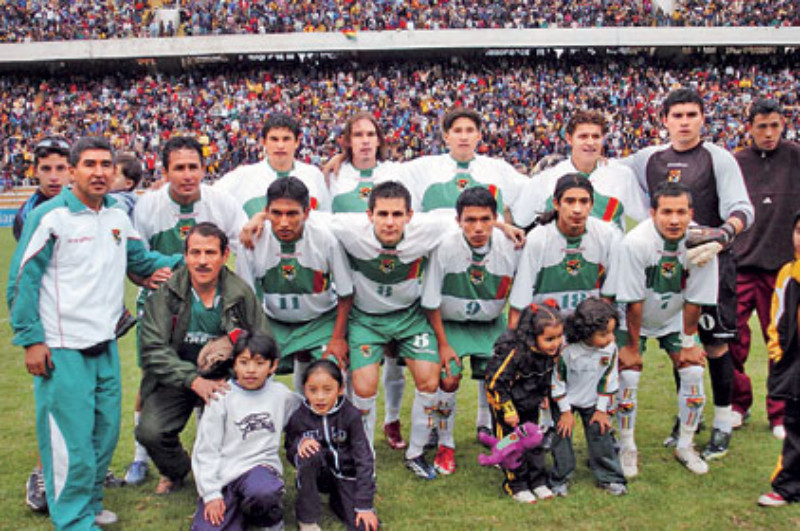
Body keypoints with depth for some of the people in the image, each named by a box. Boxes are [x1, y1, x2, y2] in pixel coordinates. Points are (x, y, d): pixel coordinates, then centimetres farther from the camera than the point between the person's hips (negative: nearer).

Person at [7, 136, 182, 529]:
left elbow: (141, 259, 22)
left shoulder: (118, 215, 10)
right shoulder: (50, 216, -9)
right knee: (71, 441, -2)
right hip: (63, 350, -7)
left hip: (107, 346, 7)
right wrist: (31, 339, -12)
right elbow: (22, 280, -8)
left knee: (106, 432, 15)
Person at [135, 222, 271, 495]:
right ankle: (175, 472, 17)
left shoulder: (241, 293, -8)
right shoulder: (166, 292, -10)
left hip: (225, 379, 0)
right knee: (150, 431, -20)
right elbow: (153, 350, -15)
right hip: (176, 378, 0)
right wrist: (194, 380, -28)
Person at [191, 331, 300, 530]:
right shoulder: (222, 396, -1)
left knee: (263, 493, -36)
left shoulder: (281, 394, 5)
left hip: (260, 465, 0)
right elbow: (205, 448, -2)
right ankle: (238, 510, 13)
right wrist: (211, 493, -8)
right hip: (223, 472, 0)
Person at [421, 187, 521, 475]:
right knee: (448, 378, -15)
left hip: (490, 324, 2)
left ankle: (486, 426, 25)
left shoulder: (510, 246, -19)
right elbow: (431, 303, -13)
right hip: (449, 323, -2)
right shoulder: (444, 247, -25)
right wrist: (443, 344, -11)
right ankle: (445, 444, 9)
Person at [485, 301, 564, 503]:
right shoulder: (514, 352, -36)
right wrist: (508, 410, -21)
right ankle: (516, 485, 14)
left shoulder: (553, 351, -15)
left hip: (530, 404, 6)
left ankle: (537, 481, 26)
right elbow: (495, 381, -27)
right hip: (505, 401, -6)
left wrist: (545, 396, 13)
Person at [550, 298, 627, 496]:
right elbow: (558, 380, -17)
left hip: (593, 401, 3)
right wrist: (565, 411, -12)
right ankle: (559, 480, 16)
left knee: (601, 435, 2)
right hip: (566, 400, -2)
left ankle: (610, 478, 18)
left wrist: (602, 409, -3)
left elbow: (609, 379, -7)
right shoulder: (567, 351, -31)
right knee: (562, 437, 0)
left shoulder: (610, 348, -21)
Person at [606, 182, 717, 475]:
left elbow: (695, 300, -13)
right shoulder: (635, 243, -32)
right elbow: (633, 302, -24)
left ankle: (685, 446, 16)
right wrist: (632, 347, -16)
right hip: (633, 319, -3)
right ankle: (627, 448, 8)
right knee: (628, 375, -11)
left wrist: (688, 343, -5)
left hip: (675, 318, 3)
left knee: (693, 372, -5)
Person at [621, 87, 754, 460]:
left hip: (711, 261, -4)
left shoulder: (718, 159, -4)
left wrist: (720, 236, -33)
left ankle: (722, 425, 13)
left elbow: (742, 208, -14)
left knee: (715, 344, -2)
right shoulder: (650, 159, 9)